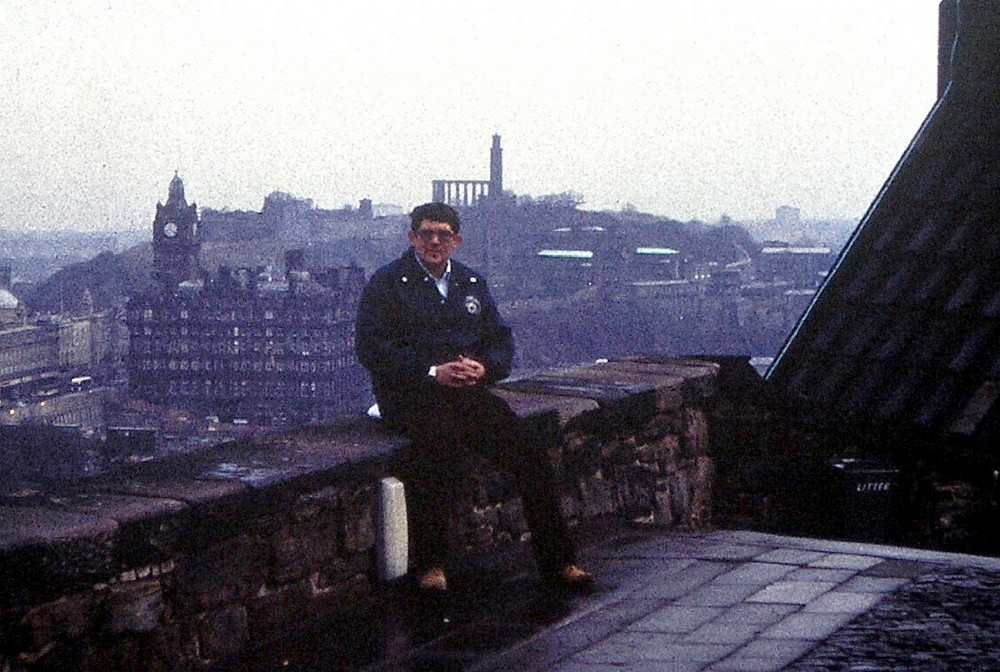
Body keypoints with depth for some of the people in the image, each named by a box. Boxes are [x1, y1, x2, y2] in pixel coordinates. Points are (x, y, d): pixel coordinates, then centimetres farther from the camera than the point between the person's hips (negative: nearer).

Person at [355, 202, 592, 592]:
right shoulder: (387, 283, 5)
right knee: (443, 441, -37)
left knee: (529, 451, -16)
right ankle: (430, 563, -29)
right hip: (409, 394, -5)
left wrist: (484, 367, -6)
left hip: (470, 390, 5)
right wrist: (432, 372, -16)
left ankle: (557, 561, -9)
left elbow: (501, 341, 18)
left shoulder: (472, 284, 21)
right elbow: (371, 347, -6)